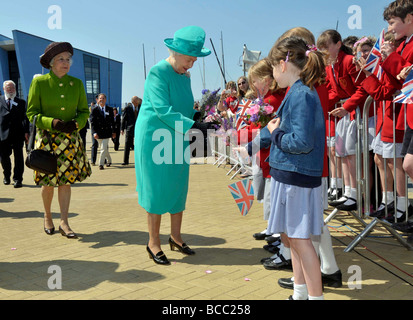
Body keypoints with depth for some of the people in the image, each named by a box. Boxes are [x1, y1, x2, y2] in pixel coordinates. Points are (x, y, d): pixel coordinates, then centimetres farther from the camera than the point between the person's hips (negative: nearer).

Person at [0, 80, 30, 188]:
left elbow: (25, 118, 5)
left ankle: (17, 179, 5)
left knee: (18, 157, -2)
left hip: (18, 134, 0)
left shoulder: (21, 102, 12)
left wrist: (26, 132, -6)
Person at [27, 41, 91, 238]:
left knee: (66, 179, 1)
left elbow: (84, 111, 9)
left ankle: (64, 222, 7)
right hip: (47, 138, -2)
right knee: (49, 181, 4)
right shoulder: (39, 82, -5)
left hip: (70, 139, 2)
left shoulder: (76, 84, 3)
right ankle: (47, 217, 27)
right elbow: (32, 113, -4)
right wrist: (53, 123, -19)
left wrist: (76, 123, -11)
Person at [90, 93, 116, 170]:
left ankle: (101, 164, -3)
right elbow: (92, 122, -6)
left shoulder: (110, 109, 5)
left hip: (107, 132, 0)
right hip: (98, 133, 1)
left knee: (103, 149, -10)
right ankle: (109, 160, 34)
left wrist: (114, 131, 14)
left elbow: (112, 121, 12)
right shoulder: (94, 110, 0)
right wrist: (94, 132, -17)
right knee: (105, 149, 12)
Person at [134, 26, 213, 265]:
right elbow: (163, 110, -24)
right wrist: (194, 126, -29)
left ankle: (176, 237, 24)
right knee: (157, 189, -2)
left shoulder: (185, 75, 10)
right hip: (155, 138, -7)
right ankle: (154, 243, 10)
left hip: (178, 140, 8)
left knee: (179, 188, 11)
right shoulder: (158, 72, -14)